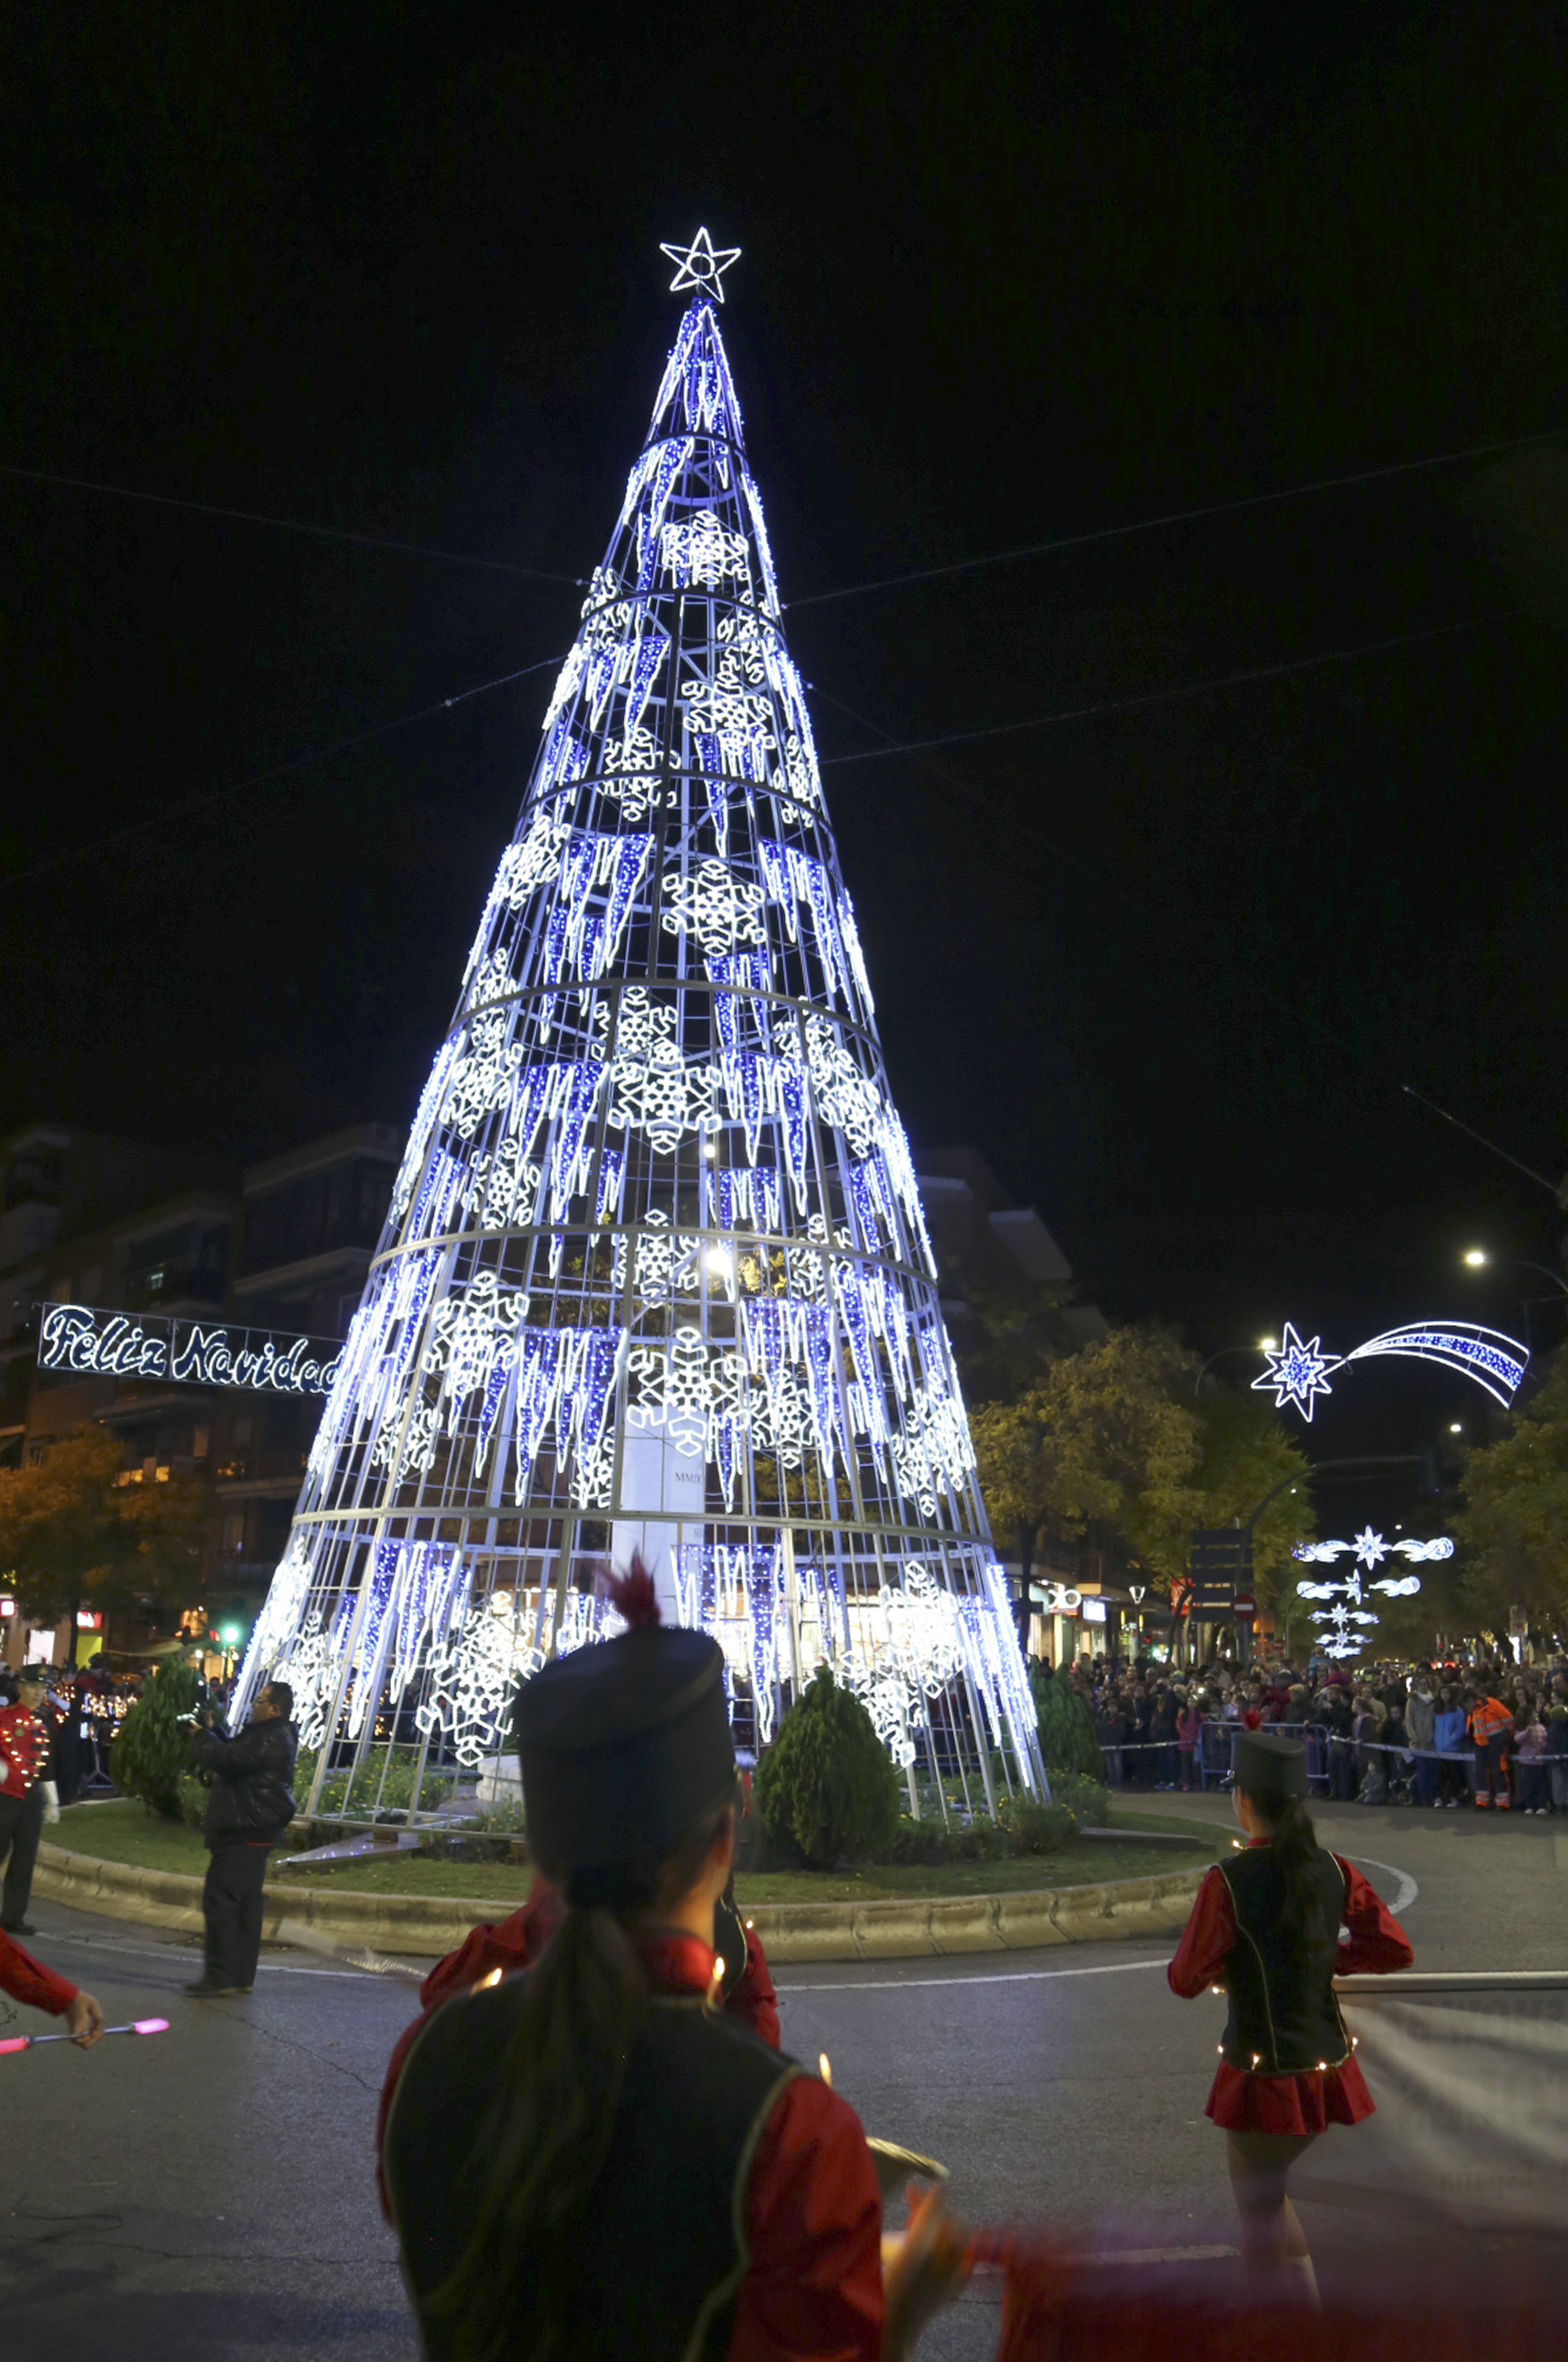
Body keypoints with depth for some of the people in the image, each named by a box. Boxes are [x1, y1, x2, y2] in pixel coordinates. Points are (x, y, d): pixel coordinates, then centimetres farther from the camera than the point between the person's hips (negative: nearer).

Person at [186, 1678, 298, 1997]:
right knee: (245, 1902, 13)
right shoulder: (272, 1735, 16)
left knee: (220, 1899, -9)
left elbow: (227, 1760, -25)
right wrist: (213, 1730, 8)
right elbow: (234, 1753, 21)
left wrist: (203, 1732, -11)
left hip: (245, 1832, -11)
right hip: (251, 1830, 11)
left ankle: (220, 1976, -7)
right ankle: (242, 1974, 17)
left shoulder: (270, 1740, -20)